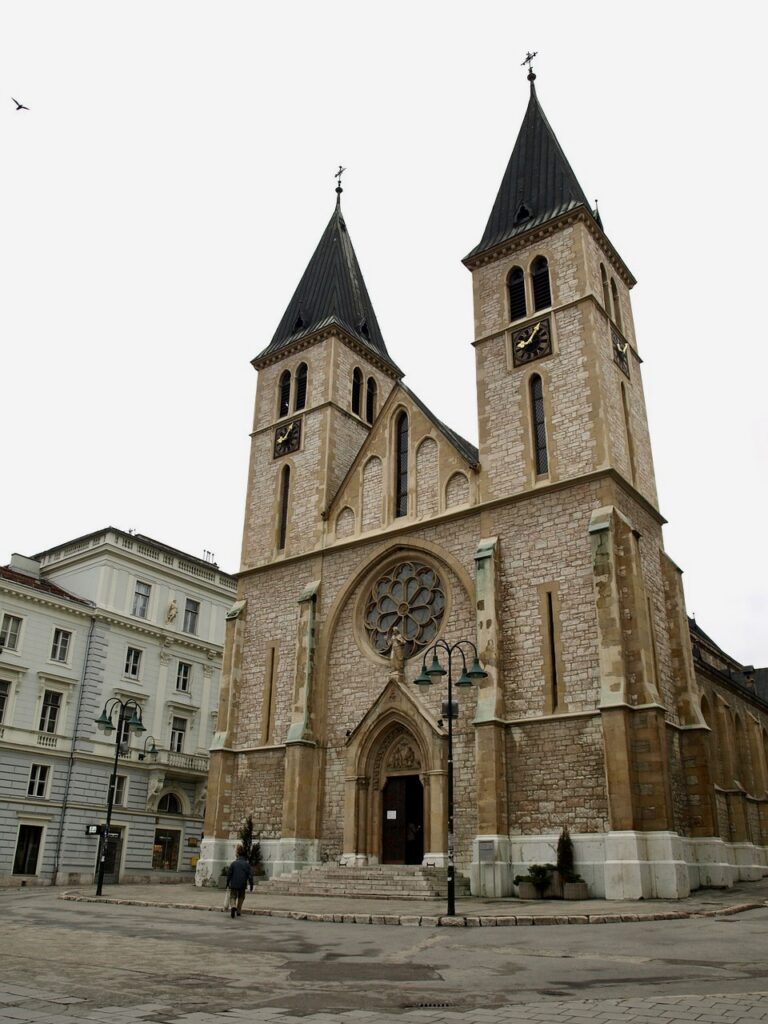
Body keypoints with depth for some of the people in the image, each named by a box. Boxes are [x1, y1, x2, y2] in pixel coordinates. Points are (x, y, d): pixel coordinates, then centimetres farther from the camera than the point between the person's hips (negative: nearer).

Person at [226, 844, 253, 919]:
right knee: (241, 897, 20)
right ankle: (238, 911, 21)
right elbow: (250, 875, -1)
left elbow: (229, 874, 2)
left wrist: (227, 884, 12)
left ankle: (233, 906, -23)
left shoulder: (233, 863, 0)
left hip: (233, 884, -1)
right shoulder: (247, 864, 0)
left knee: (232, 897, 5)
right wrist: (251, 885, 4)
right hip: (242, 885, 1)